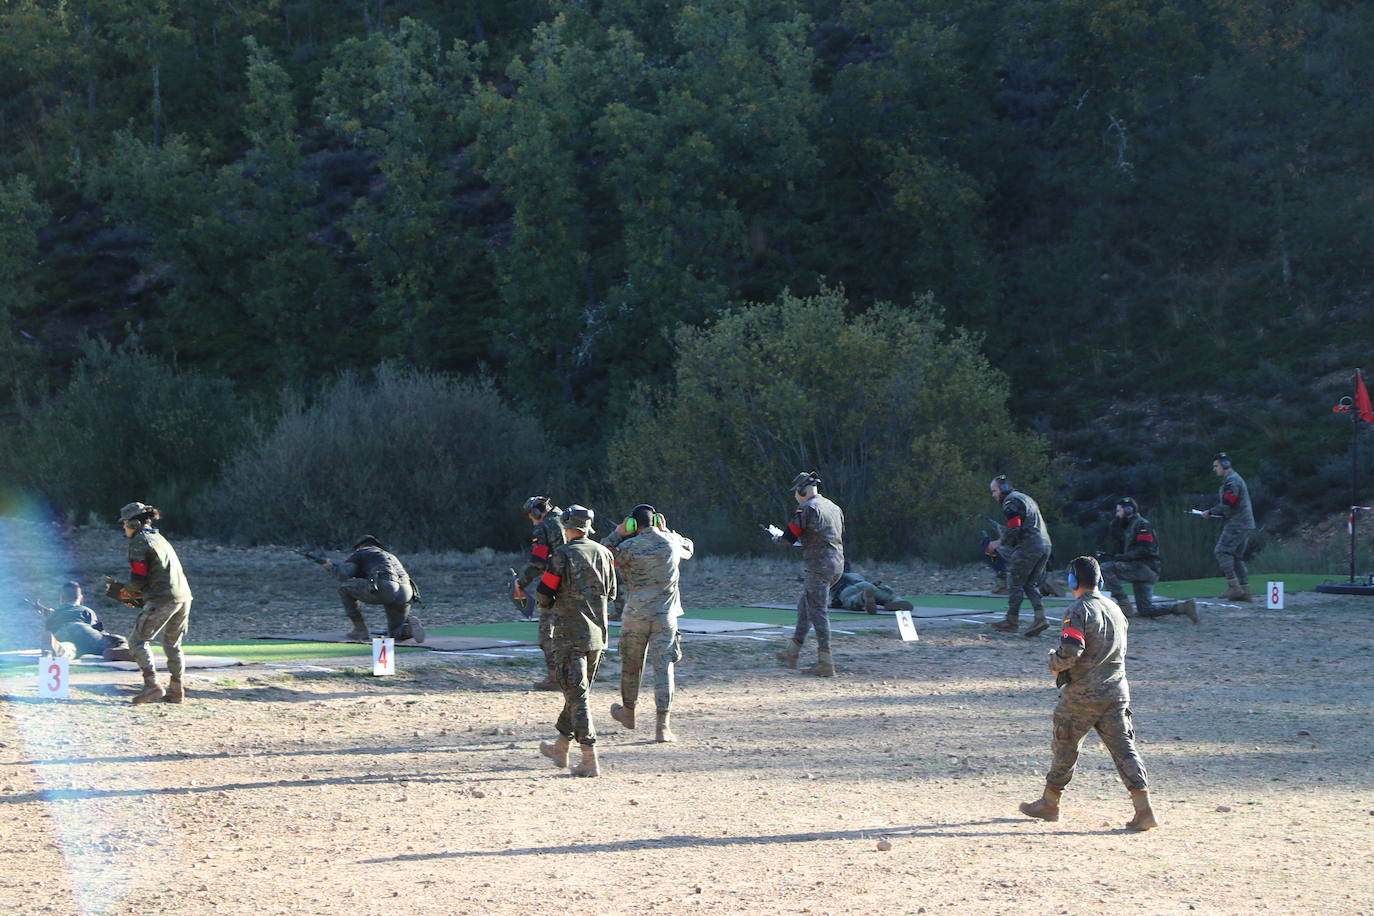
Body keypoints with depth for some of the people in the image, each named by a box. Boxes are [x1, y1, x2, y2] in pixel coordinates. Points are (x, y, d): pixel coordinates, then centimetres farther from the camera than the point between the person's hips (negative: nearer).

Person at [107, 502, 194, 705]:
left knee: (137, 641, -3)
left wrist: (122, 591, 8)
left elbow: (138, 579, -10)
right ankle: (176, 691, 19)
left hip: (162, 600, -8)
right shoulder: (159, 538, 23)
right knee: (172, 644, 19)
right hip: (184, 597, 8)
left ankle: (152, 685, -15)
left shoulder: (139, 542, -3)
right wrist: (138, 597, 24)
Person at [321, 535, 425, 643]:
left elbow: (344, 575, 6)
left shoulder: (360, 552, 18)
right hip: (404, 595, 7)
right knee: (396, 634, 26)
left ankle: (360, 630, 12)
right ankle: (410, 625, -8)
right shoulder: (389, 555, 38)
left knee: (344, 587, 13)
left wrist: (332, 566, 26)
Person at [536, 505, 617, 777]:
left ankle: (590, 760, -12)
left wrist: (549, 602, 12)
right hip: (597, 633, 6)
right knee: (579, 691, 19)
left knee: (577, 694, -6)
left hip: (570, 634, -6)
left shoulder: (563, 554, -12)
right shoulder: (603, 553, 6)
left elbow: (544, 595, -10)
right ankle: (561, 747, 34)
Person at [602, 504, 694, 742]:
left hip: (636, 615, -1)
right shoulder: (671, 542, 1)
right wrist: (666, 531, 19)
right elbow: (688, 549, 24)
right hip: (665, 616, 1)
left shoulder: (629, 547, -10)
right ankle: (663, 725, -8)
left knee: (631, 665, 18)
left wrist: (617, 534, 5)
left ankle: (628, 712, 37)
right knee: (663, 667, -1)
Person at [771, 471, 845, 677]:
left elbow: (789, 537, -10)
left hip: (819, 566, -9)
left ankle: (826, 663, -11)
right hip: (836, 565, 9)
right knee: (804, 606, 20)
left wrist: (775, 537, 13)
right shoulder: (833, 507, 15)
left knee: (817, 613, -7)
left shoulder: (807, 509, -11)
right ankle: (792, 653, 27)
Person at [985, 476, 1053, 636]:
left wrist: (999, 543, -4)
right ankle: (1040, 618, -2)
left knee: (1015, 583, 1)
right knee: (1030, 584, 12)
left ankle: (1011, 621, 5)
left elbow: (1014, 528, -16)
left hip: (1028, 547, -9)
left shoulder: (1011, 501, -6)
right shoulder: (1026, 498, 24)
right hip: (1045, 545, 9)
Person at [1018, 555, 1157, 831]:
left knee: (1065, 745, 10)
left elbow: (1070, 651, -23)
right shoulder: (1115, 609, 12)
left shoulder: (1079, 611, -12)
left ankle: (1049, 804, 22)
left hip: (1083, 692, -6)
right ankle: (1143, 810, -8)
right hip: (1117, 690, 6)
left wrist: (1055, 664, -1)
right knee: (1123, 747, 2)